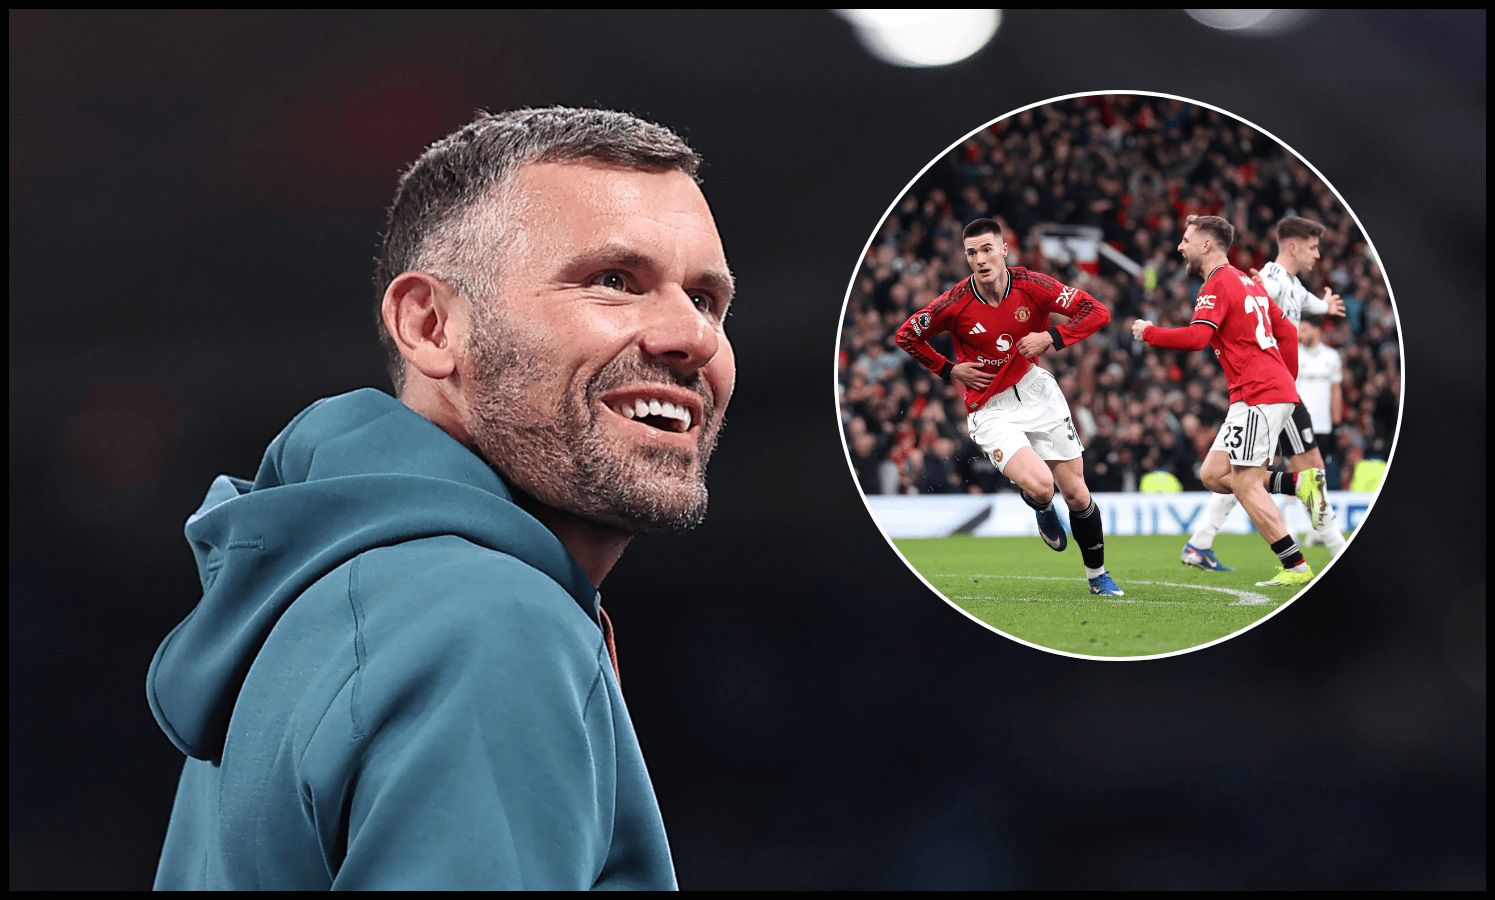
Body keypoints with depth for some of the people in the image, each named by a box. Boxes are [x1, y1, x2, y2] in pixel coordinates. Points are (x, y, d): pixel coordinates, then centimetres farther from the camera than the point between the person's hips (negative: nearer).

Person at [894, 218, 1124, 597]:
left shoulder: (1032, 285, -12)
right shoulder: (955, 303, -15)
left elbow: (1098, 312, -10)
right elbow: (906, 335, 0)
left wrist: (1051, 338, -21)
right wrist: (950, 370, -4)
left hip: (1037, 391, 2)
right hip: (990, 408, -2)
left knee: (1077, 494, 3)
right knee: (1039, 486, -23)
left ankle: (1097, 575, 25)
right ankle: (1043, 511, 16)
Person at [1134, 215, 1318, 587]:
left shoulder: (1218, 285, -10)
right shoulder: (1246, 282, 20)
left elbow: (1195, 337, -24)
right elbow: (1287, 331, 23)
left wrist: (1148, 332, -10)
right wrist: (1287, 379, 24)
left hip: (1259, 395, -10)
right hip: (1277, 389, 10)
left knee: (1244, 484, -9)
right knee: (1213, 474, 9)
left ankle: (1295, 566, -10)